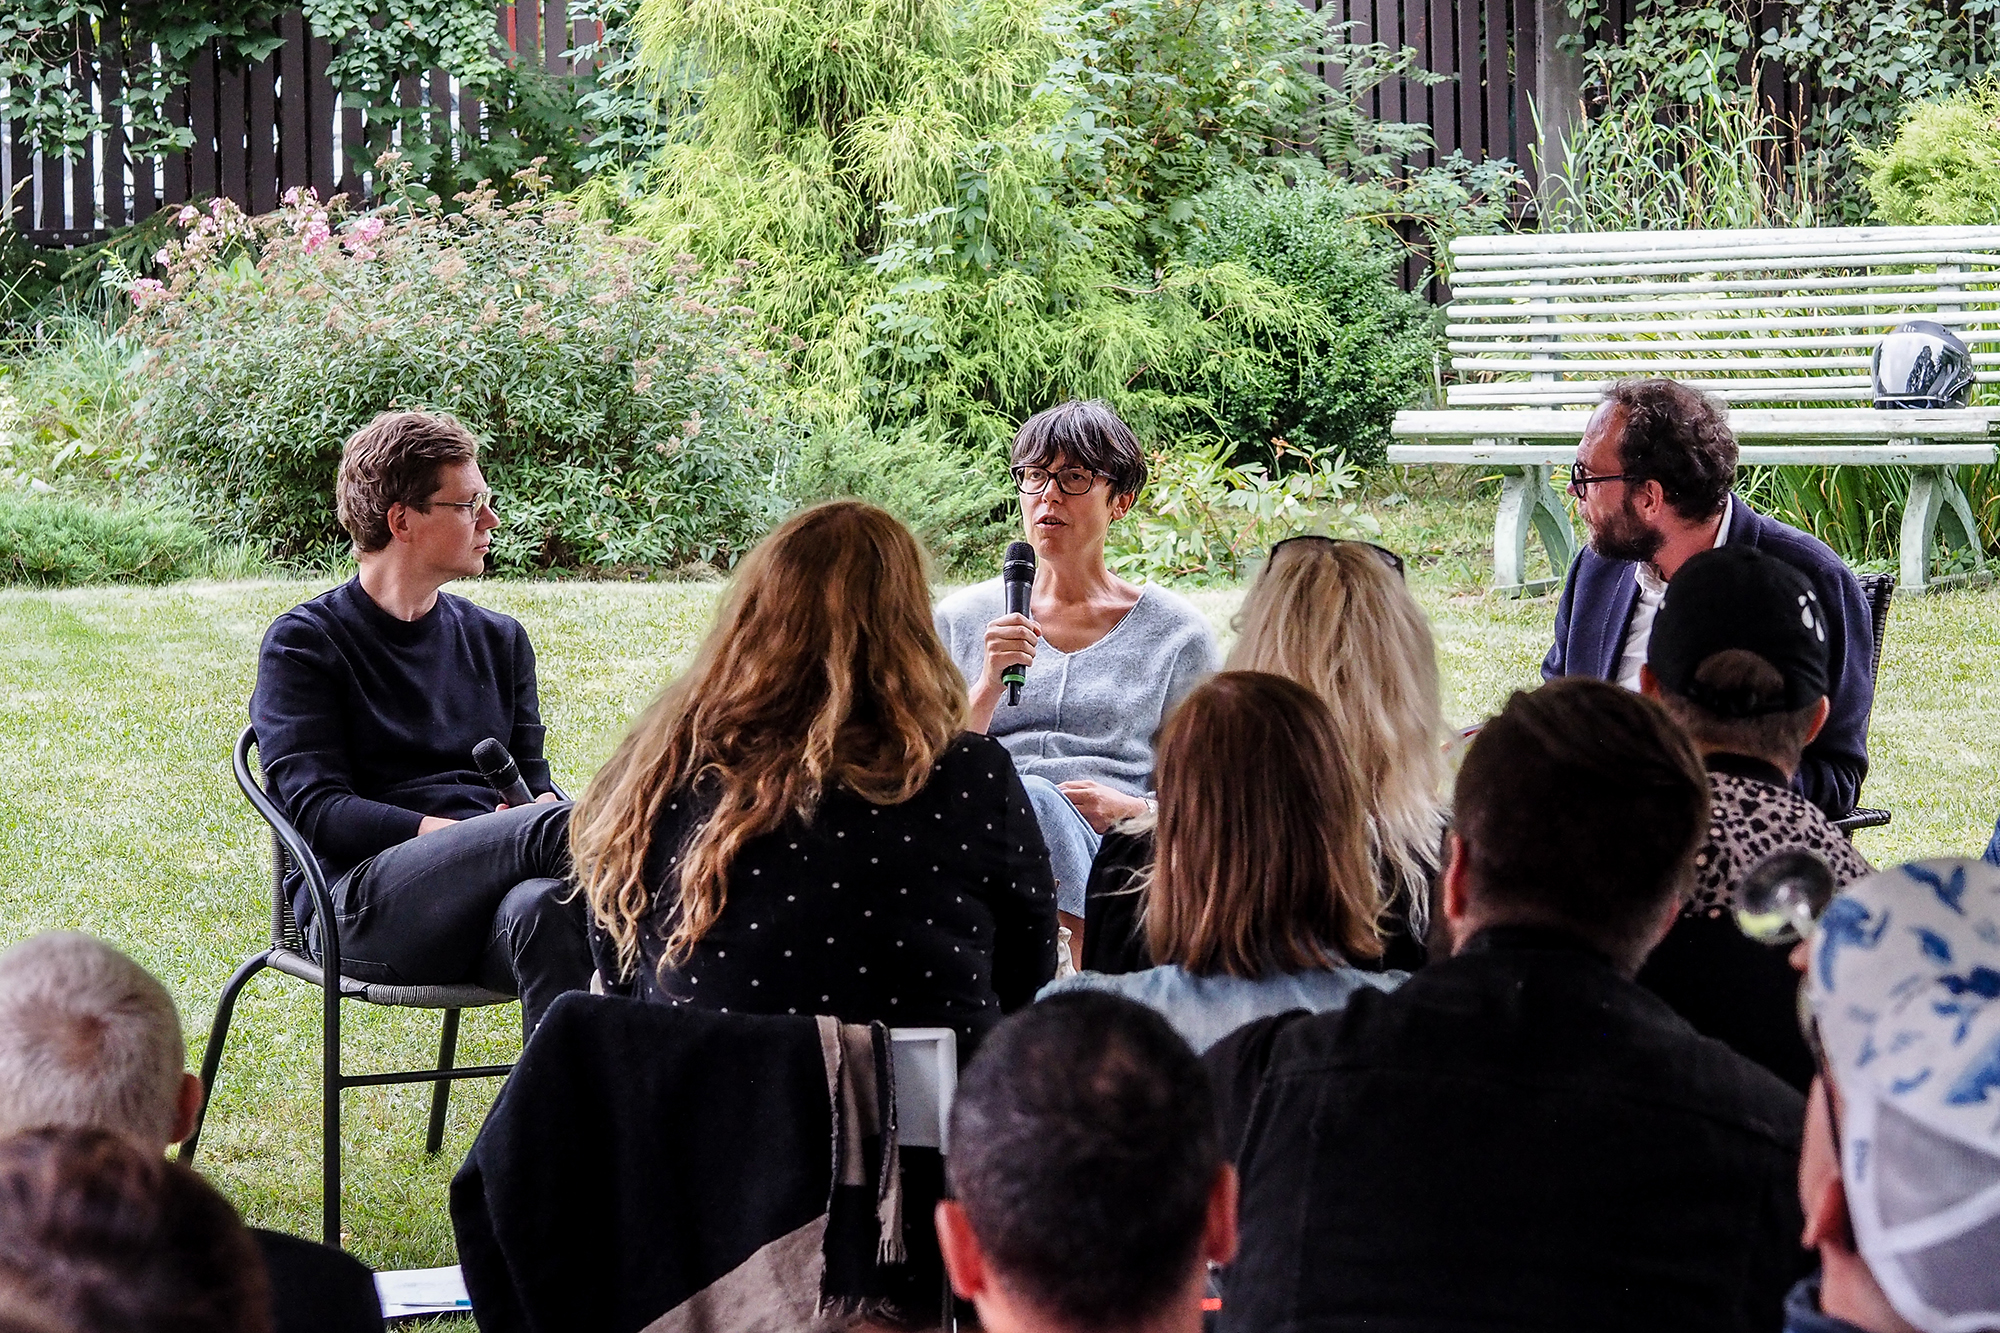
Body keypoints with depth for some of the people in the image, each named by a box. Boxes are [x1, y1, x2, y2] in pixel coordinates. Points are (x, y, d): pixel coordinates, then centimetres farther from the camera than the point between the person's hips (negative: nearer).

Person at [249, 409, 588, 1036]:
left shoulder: (498, 639, 26)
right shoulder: (303, 644, 9)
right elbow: (316, 808, -3)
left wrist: (525, 818, -7)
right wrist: (453, 834, -18)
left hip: (484, 899, 4)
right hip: (361, 902, -4)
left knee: (543, 905, -37)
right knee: (557, 824, -34)